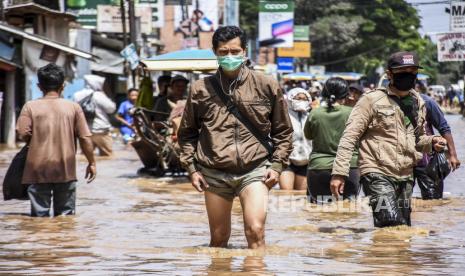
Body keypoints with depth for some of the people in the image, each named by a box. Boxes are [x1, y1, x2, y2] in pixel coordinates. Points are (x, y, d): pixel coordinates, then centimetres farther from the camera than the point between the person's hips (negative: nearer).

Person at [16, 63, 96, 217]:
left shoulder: (30, 107, -3)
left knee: (40, 215, 4)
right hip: (66, 169, 1)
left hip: (38, 169, -1)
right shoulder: (73, 107, 0)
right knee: (66, 213, 10)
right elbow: (85, 138, -1)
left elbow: (23, 134, -9)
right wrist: (91, 163, 10)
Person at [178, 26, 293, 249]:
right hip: (214, 173, 2)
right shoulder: (201, 90, 4)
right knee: (218, 239, 10)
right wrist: (191, 168, 5)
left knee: (256, 231, -17)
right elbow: (187, 133, 14)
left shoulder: (266, 86, 2)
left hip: (254, 170, -2)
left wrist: (276, 165, 1)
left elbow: (283, 131, 10)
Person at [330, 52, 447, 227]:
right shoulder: (372, 100, -5)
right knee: (393, 227, -23)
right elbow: (350, 137, -7)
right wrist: (339, 172, -15)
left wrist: (431, 143, 3)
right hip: (377, 174, -7)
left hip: (405, 177, 7)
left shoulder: (417, 103, 15)